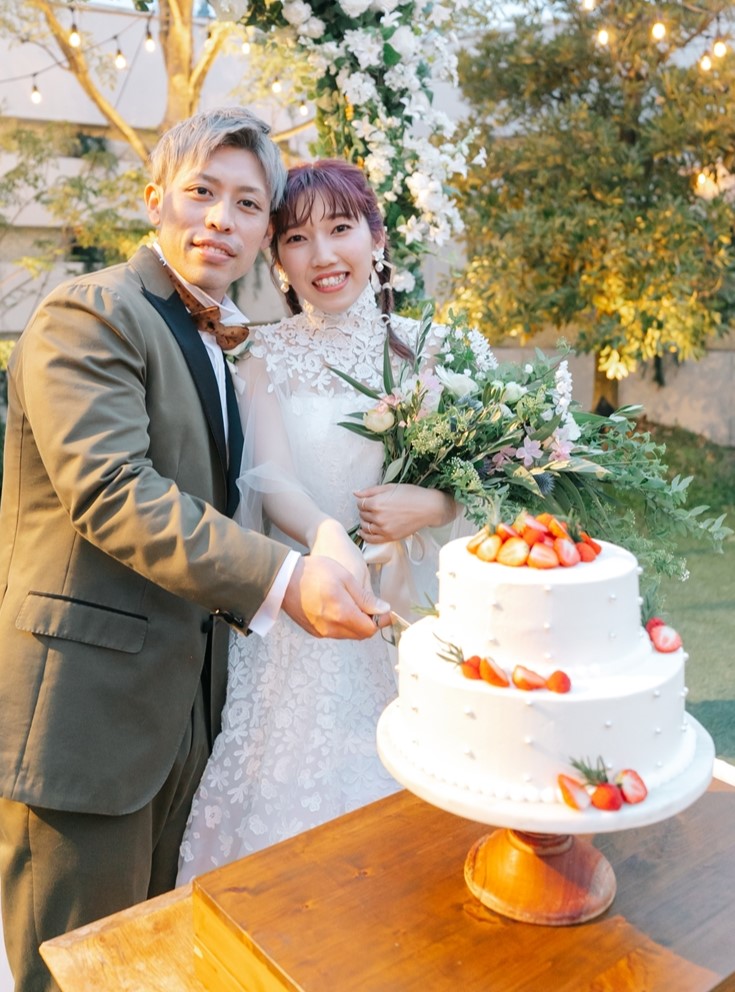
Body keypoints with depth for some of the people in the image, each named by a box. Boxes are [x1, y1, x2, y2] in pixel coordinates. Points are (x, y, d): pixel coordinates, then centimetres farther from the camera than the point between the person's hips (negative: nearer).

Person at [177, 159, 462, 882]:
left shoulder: (424, 347, 2)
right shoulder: (263, 356, -1)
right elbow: (270, 477, -14)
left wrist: (433, 504, -18)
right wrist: (331, 538, -34)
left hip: (408, 604, 2)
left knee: (396, 789, 12)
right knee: (287, 790, 5)